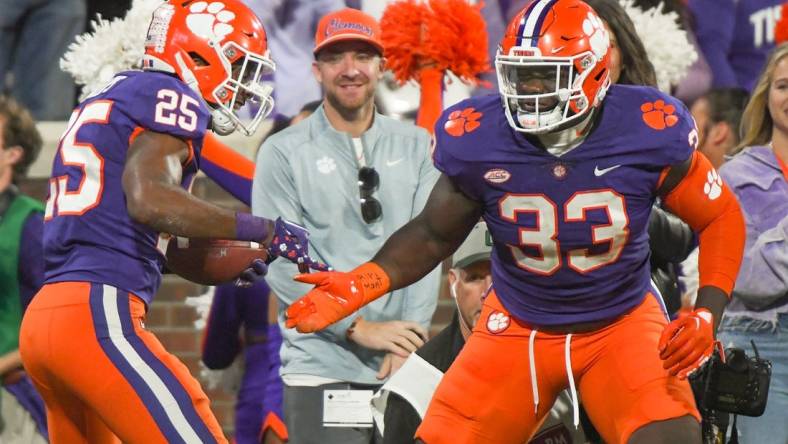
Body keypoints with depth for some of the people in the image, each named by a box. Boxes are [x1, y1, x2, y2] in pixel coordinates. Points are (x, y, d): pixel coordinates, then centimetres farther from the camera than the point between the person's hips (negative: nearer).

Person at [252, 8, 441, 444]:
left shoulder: (413, 146, 12)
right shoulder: (284, 153, 2)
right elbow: (282, 264, -6)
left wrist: (410, 335, -8)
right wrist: (359, 328, -12)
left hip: (402, 366, 3)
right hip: (322, 367, -3)